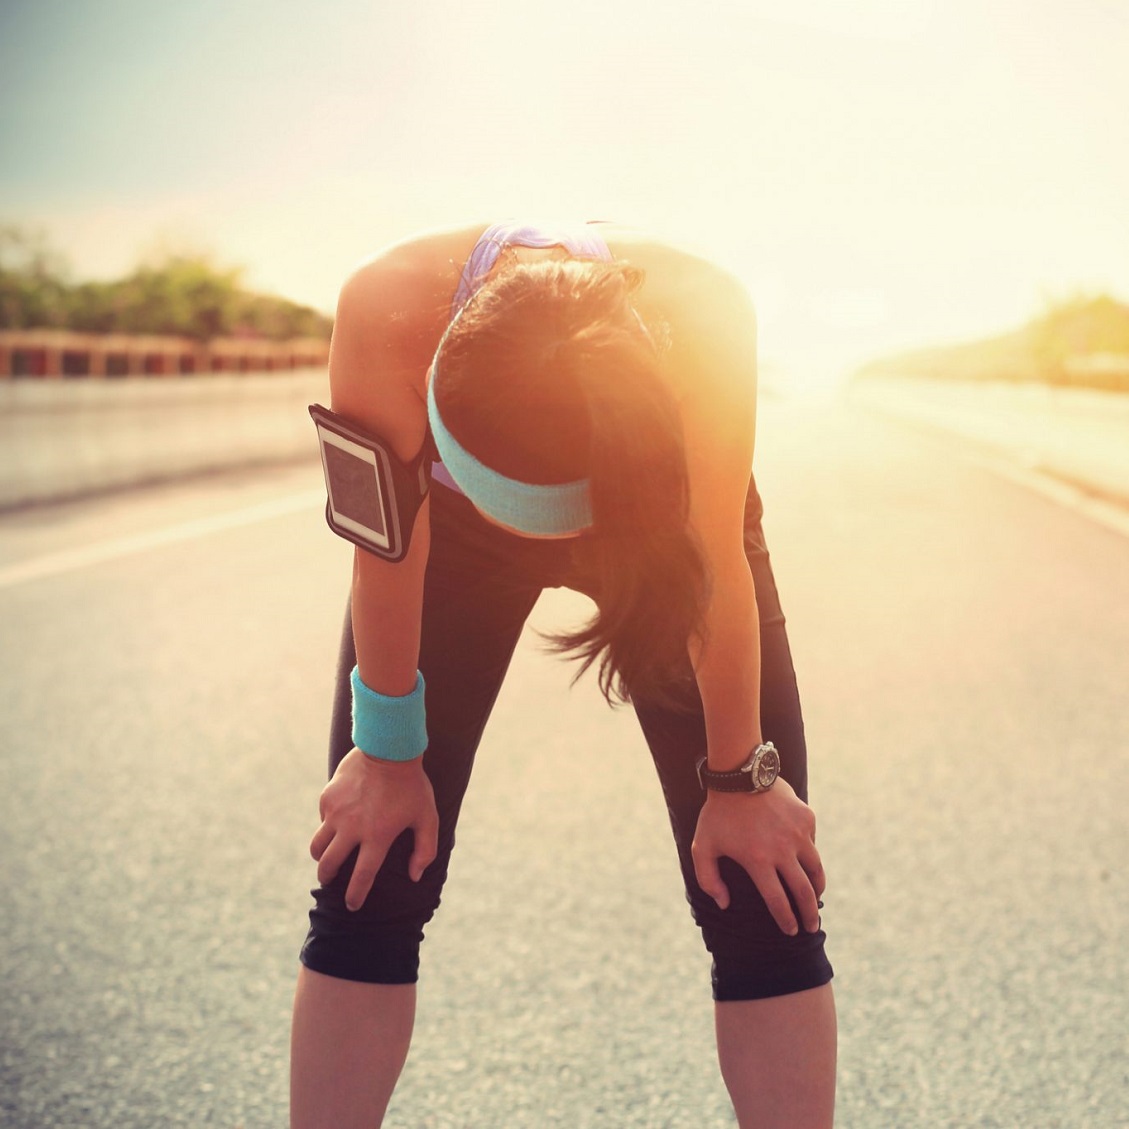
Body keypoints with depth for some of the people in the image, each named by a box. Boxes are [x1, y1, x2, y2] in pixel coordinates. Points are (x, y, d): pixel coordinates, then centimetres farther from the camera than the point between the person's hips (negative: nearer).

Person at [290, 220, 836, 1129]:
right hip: (455, 529, 1)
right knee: (368, 889, -4)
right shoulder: (388, 313, -39)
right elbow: (388, 550, -23)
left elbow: (718, 566, -25)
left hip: (659, 520, 0)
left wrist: (738, 780, -13)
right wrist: (388, 756, -10)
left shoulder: (704, 320, -41)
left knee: (765, 905, -7)